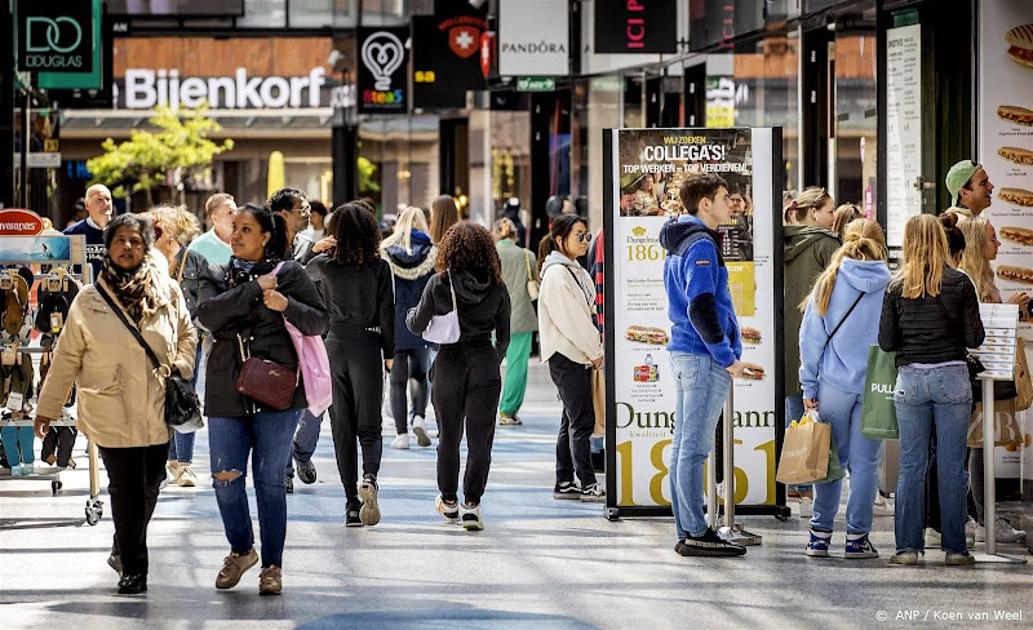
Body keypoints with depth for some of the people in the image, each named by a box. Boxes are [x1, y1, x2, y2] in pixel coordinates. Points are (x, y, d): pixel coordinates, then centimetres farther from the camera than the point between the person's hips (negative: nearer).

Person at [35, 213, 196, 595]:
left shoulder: (168, 292, 3)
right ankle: (133, 569, 4)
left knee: (150, 485, 11)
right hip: (112, 415, -2)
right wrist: (48, 408, 9)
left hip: (158, 411, 2)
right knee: (126, 489, -5)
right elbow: (67, 357, 6)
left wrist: (181, 367, 1)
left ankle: (125, 547, 36)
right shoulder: (89, 300, 0)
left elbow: (188, 334, 19)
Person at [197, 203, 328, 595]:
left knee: (270, 480, 0)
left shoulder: (289, 273, 4)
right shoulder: (217, 277, 10)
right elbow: (207, 314, -10)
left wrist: (288, 306, -17)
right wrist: (255, 288, -13)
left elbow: (319, 322, 1)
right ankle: (241, 550, 26)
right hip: (226, 393, 2)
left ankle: (272, 565, 9)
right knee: (226, 478, 2)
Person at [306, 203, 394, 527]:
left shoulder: (325, 264, -2)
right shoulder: (379, 267, -5)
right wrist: (389, 353, 6)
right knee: (369, 426, 4)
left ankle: (352, 503, 5)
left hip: (334, 346, 1)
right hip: (367, 347, -1)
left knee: (342, 427, 7)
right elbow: (386, 312, -3)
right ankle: (369, 476, -26)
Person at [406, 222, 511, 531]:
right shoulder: (497, 288, -2)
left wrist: (411, 314, 24)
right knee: (480, 438, 3)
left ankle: (449, 500, 26)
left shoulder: (439, 283, -7)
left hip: (450, 363, 0)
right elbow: (504, 337, 5)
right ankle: (472, 504, -4)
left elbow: (417, 326, 1)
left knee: (448, 436, 15)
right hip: (484, 364, 0)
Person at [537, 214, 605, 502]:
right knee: (582, 420, -8)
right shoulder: (556, 274, -14)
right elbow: (570, 321, -17)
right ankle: (587, 485, -6)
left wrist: (596, 350, 6)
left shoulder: (577, 272, 16)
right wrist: (595, 353, -12)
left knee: (572, 421, 11)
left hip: (581, 356, 9)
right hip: (565, 356, -9)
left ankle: (564, 483, 16)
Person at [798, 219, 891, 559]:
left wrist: (809, 386, 8)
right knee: (865, 463, 5)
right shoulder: (890, 287, -4)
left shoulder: (829, 283, -2)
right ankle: (856, 537, 7)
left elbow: (811, 337, 1)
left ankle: (820, 534, 11)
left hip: (834, 385, 1)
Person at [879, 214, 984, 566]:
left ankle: (908, 546, 4)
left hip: (910, 379, 1)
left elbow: (886, 342, 1)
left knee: (911, 466, 6)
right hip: (951, 376, -1)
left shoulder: (896, 287, 1)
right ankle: (954, 547, 5)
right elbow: (974, 338, -4)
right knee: (952, 465, 3)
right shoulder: (959, 283, -4)